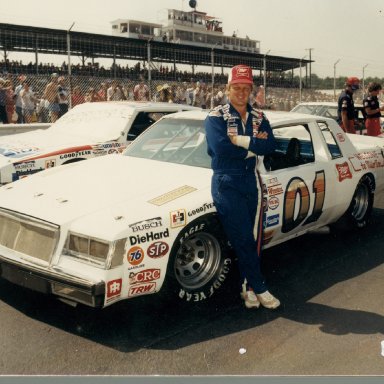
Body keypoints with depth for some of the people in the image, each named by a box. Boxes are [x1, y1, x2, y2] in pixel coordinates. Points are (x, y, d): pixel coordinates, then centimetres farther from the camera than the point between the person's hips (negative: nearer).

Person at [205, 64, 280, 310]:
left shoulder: (259, 117, 9)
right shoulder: (216, 117, -6)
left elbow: (270, 145, -6)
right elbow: (220, 147, -22)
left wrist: (243, 140, -19)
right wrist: (254, 147, -12)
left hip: (252, 181, 5)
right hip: (227, 183, -5)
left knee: (254, 238, 7)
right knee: (243, 240, -5)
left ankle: (248, 286, 21)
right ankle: (259, 287, 8)